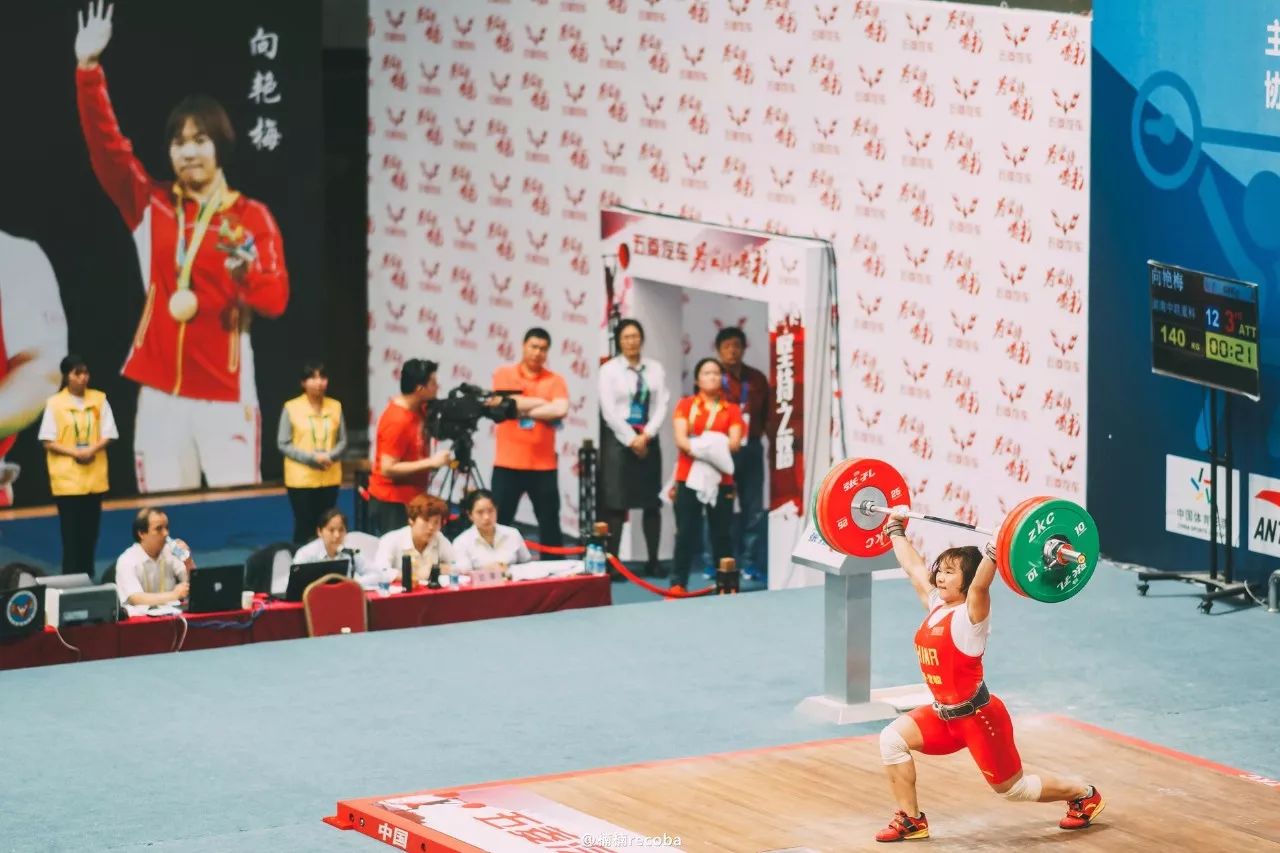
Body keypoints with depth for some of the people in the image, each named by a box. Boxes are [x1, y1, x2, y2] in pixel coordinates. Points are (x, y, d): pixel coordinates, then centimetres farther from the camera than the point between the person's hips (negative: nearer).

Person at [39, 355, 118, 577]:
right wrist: (74, 452, -17)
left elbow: (108, 435, 3)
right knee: (71, 533, -4)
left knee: (90, 531, 6)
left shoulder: (99, 400, 3)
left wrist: (92, 449, -16)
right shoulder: (55, 403, -5)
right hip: (66, 477, -3)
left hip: (94, 476, 3)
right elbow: (48, 442, -4)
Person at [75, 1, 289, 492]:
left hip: (226, 394, -2)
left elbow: (276, 300, -7)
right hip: (160, 393, 2)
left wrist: (245, 265, -28)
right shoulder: (152, 206, 9)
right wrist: (88, 68, -13)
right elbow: (105, 146, -1)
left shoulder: (251, 217, 2)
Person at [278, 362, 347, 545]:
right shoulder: (291, 408, -5)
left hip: (329, 478, 3)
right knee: (304, 527, -1)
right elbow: (283, 444, -6)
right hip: (301, 478, -3)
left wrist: (330, 456, -14)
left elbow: (342, 441, 7)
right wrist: (312, 457, -17)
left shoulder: (335, 406, 5)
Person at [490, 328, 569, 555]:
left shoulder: (555, 380, 6)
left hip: (543, 466, 1)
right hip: (508, 464, -1)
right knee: (499, 523, 3)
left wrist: (524, 409, -12)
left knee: (550, 525, 6)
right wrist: (543, 403, -7)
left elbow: (561, 410, -11)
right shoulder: (504, 375, 3)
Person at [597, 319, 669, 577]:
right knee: (615, 503, -7)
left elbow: (662, 405, 3)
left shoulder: (655, 369, 9)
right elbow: (609, 410, -7)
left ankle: (653, 561, 9)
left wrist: (646, 435, -10)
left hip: (648, 439, 3)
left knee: (652, 502, 4)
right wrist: (631, 439, -11)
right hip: (618, 439, -3)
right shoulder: (609, 369, 0)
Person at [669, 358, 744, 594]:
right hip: (689, 477, -1)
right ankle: (678, 583, -2)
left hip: (721, 479, 1)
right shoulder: (686, 405, 8)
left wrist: (708, 447, -16)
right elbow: (680, 440, -5)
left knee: (721, 533, 3)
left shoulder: (732, 410, 10)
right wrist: (701, 450, -20)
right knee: (686, 532, -4)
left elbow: (734, 443, -4)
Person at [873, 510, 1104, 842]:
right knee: (893, 738, -10)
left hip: (978, 716, -7)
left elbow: (981, 584, -39)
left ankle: (1084, 795, 30)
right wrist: (896, 529, 21)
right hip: (945, 715, 7)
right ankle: (911, 820, 1)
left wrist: (994, 553, -52)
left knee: (1012, 788, 6)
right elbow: (913, 566, 14)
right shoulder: (936, 607, 3)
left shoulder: (970, 615, -18)